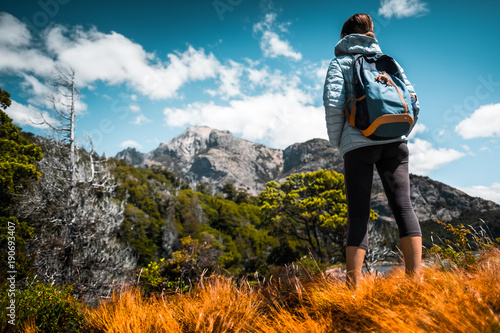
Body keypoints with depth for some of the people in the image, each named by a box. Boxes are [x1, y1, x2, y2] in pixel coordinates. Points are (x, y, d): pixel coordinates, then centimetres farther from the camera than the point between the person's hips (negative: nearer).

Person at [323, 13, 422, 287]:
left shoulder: (340, 62, 9)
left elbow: (333, 103, -7)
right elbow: (413, 102, 11)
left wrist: (337, 141, 4)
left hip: (358, 144, -3)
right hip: (394, 143, 3)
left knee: (358, 215, -3)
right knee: (403, 205, -1)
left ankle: (354, 287, -6)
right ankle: (416, 278, -8)